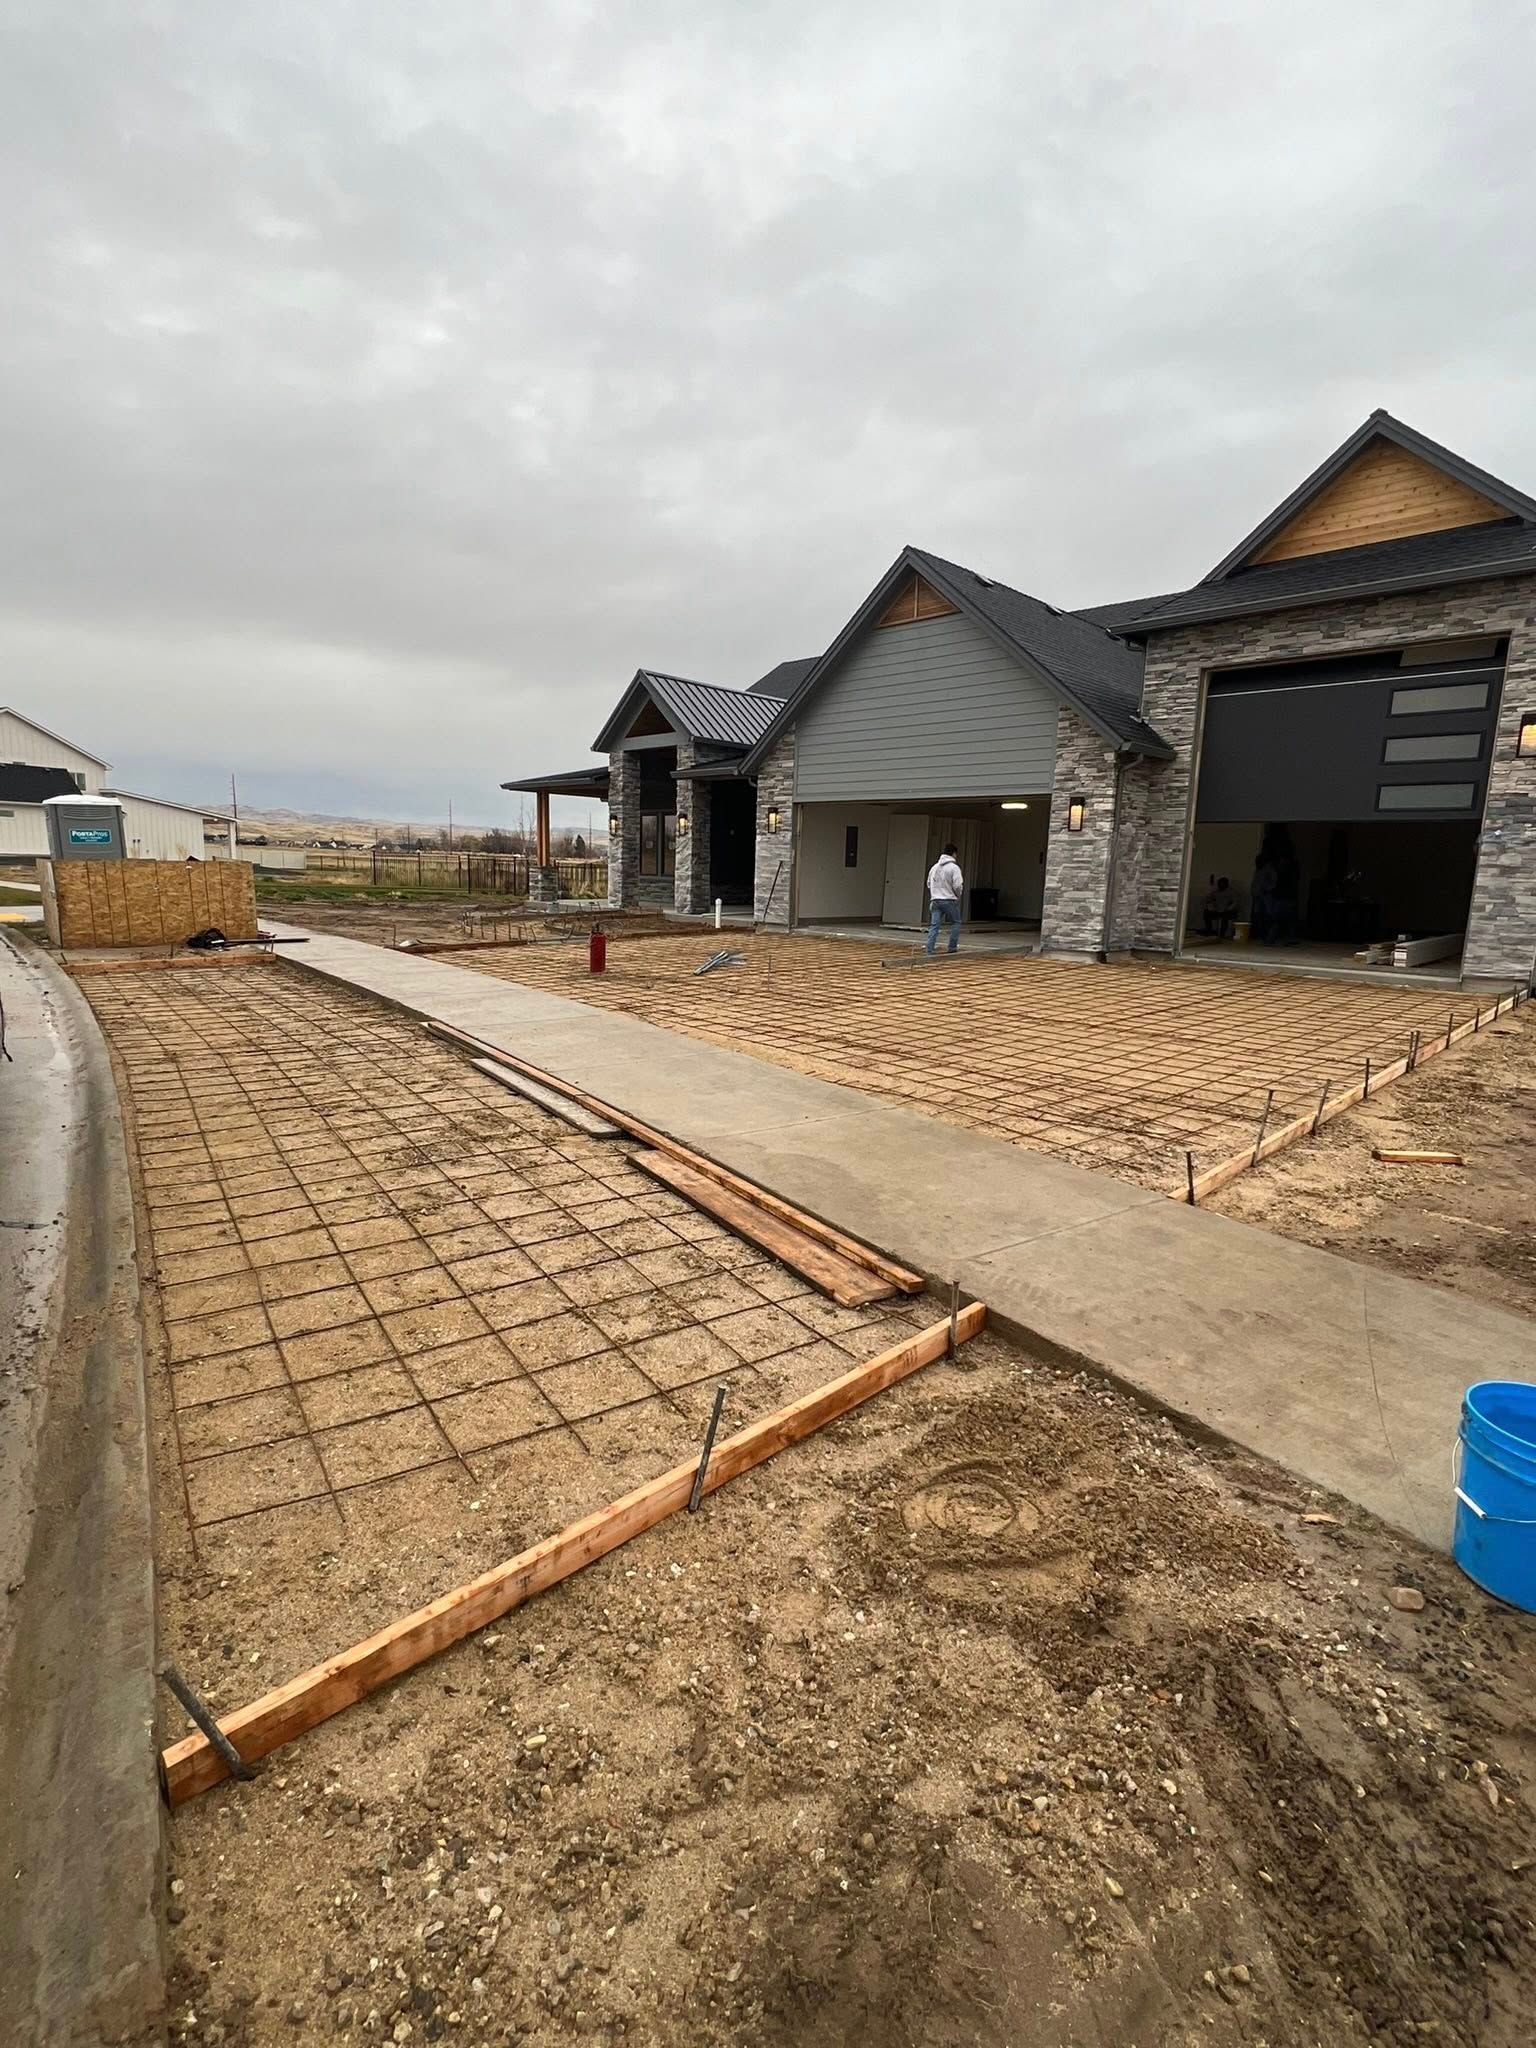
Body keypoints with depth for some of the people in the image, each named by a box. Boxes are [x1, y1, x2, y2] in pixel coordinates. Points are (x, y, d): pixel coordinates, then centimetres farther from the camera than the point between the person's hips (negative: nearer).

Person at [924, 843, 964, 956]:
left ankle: (929, 950, -3)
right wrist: (959, 895, 6)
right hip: (949, 900, -5)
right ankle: (952, 948, 13)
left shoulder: (934, 867, 11)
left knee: (934, 926, 3)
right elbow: (958, 885, -13)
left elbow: (929, 884, 17)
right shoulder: (954, 867, -9)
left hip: (935, 900, 5)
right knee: (956, 922, 14)